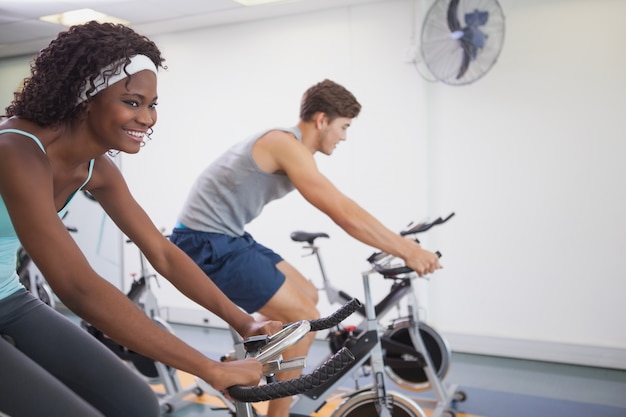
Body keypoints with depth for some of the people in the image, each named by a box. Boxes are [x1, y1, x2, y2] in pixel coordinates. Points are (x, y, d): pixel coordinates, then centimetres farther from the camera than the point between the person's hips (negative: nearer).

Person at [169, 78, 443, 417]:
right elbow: (344, 214, -25)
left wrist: (397, 241, 14)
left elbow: (341, 210, 16)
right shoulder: (287, 144, -19)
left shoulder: (289, 146, 12)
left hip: (226, 238, 10)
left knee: (307, 297, 15)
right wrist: (407, 250, -17)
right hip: (207, 242, -10)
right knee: (303, 316, -12)